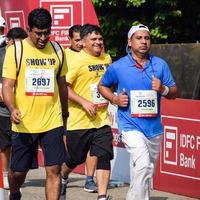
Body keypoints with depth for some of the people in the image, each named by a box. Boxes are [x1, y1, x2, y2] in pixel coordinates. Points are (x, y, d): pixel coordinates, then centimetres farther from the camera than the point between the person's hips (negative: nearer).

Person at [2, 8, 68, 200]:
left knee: (54, 169, -7)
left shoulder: (57, 51, 7)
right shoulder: (15, 50, -3)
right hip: (24, 123, -2)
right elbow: (7, 85, -6)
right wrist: (12, 109, -23)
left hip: (52, 121, 2)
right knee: (18, 170, 9)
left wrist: (65, 113, 23)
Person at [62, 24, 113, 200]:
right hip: (79, 120, -4)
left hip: (101, 119, 4)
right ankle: (62, 180, 40)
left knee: (104, 157, -8)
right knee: (74, 159, 11)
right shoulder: (77, 61, -11)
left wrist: (108, 98, 10)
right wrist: (84, 102, -21)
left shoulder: (107, 59, 9)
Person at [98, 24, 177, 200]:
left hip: (155, 127, 4)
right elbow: (102, 86, 15)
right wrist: (114, 98, -3)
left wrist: (163, 89, -12)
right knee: (143, 163, -25)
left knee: (146, 173, 13)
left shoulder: (160, 65, 6)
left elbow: (174, 93, 10)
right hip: (131, 125, -4)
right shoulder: (117, 67, -1)